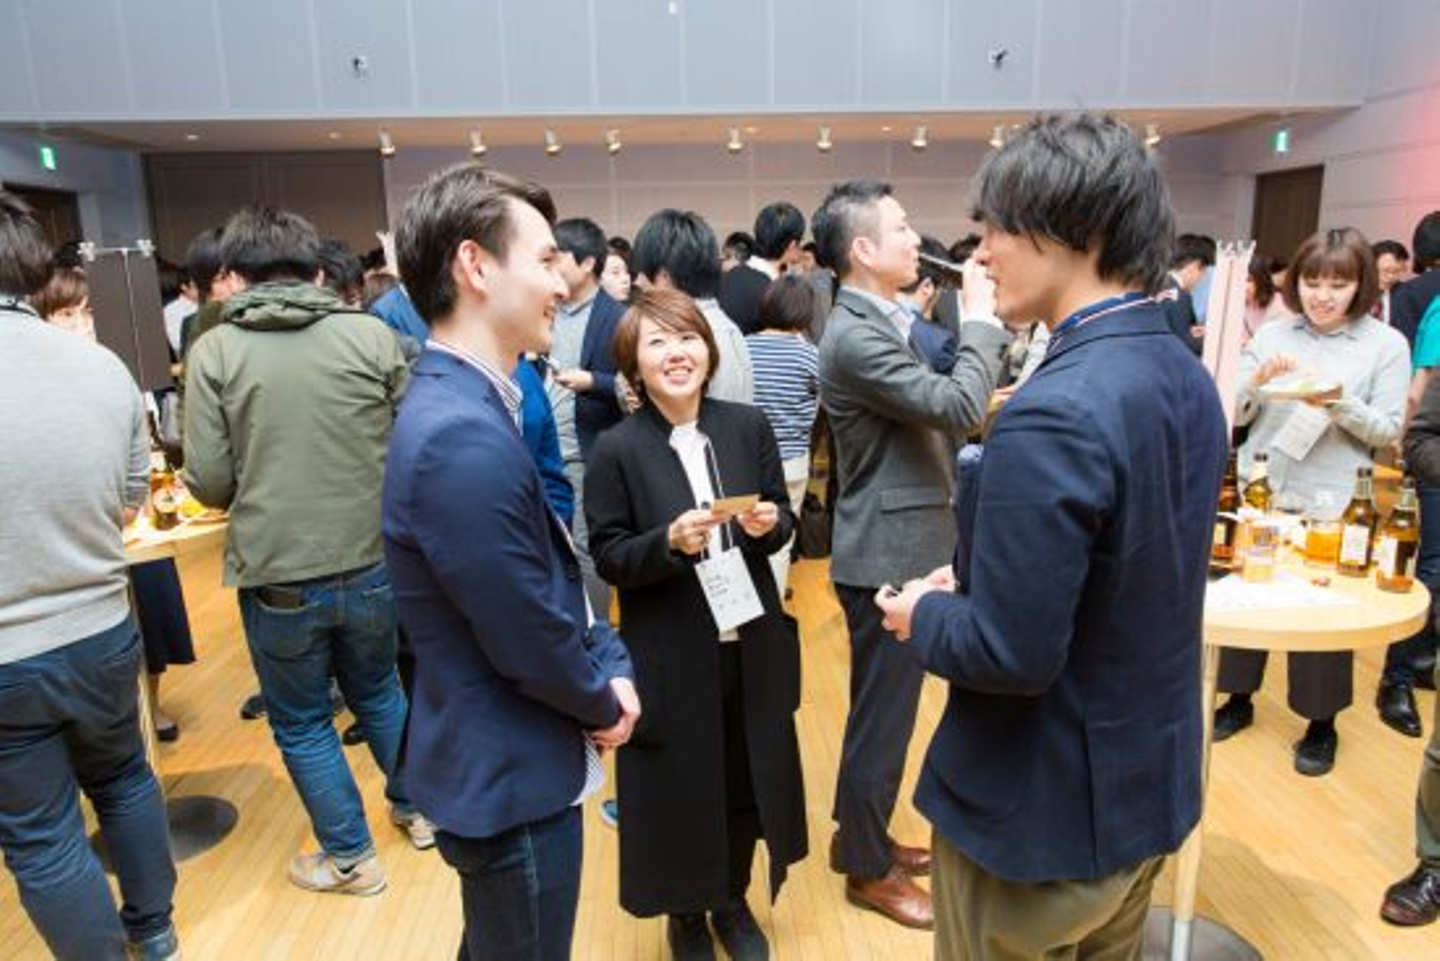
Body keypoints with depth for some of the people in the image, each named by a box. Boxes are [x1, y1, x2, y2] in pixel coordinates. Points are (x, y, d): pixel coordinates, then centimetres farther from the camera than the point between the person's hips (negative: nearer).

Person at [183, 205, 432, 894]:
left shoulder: (215, 351, -7)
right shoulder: (371, 335, -5)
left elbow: (209, 482, -9)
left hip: (277, 577, -2)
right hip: (372, 565, 2)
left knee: (302, 721, 18)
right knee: (379, 690, 26)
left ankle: (350, 857, 32)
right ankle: (416, 809, 42)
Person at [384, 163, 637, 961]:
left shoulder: (470, 405, 4)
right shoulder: (463, 435, -31)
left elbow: (558, 569, 10)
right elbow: (530, 640, -25)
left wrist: (610, 665, -2)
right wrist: (604, 703, -6)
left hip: (502, 764, 10)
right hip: (511, 779, -10)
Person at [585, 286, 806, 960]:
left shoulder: (748, 426, -1)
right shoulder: (616, 450, -11)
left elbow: (786, 521, 5)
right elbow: (609, 559, -9)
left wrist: (769, 523, -17)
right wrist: (670, 541, -26)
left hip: (752, 646, 4)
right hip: (670, 657, -3)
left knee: (747, 782, 19)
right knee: (680, 790, 14)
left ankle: (733, 902, 46)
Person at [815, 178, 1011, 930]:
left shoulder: (877, 322, 11)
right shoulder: (856, 335, -21)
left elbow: (931, 399, 19)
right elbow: (955, 407, -25)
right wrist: (982, 323, -14)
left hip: (897, 543, 10)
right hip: (889, 553, -10)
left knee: (883, 705, 21)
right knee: (884, 710, 5)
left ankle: (861, 836, 38)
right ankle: (869, 868, 24)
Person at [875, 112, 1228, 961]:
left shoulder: (1053, 414, -29)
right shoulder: (1189, 378, 0)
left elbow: (1012, 654, -28)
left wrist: (925, 614, -9)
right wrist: (974, 586, 5)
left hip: (1043, 812, -8)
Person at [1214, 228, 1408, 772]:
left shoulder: (1386, 344, -3)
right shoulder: (1272, 334, 2)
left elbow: (1387, 430, -5)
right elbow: (1235, 414, 1)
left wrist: (1339, 403, -22)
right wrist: (1257, 382, -18)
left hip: (1328, 501, -2)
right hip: (1257, 489, 2)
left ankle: (1321, 722, 27)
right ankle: (1238, 698, 30)